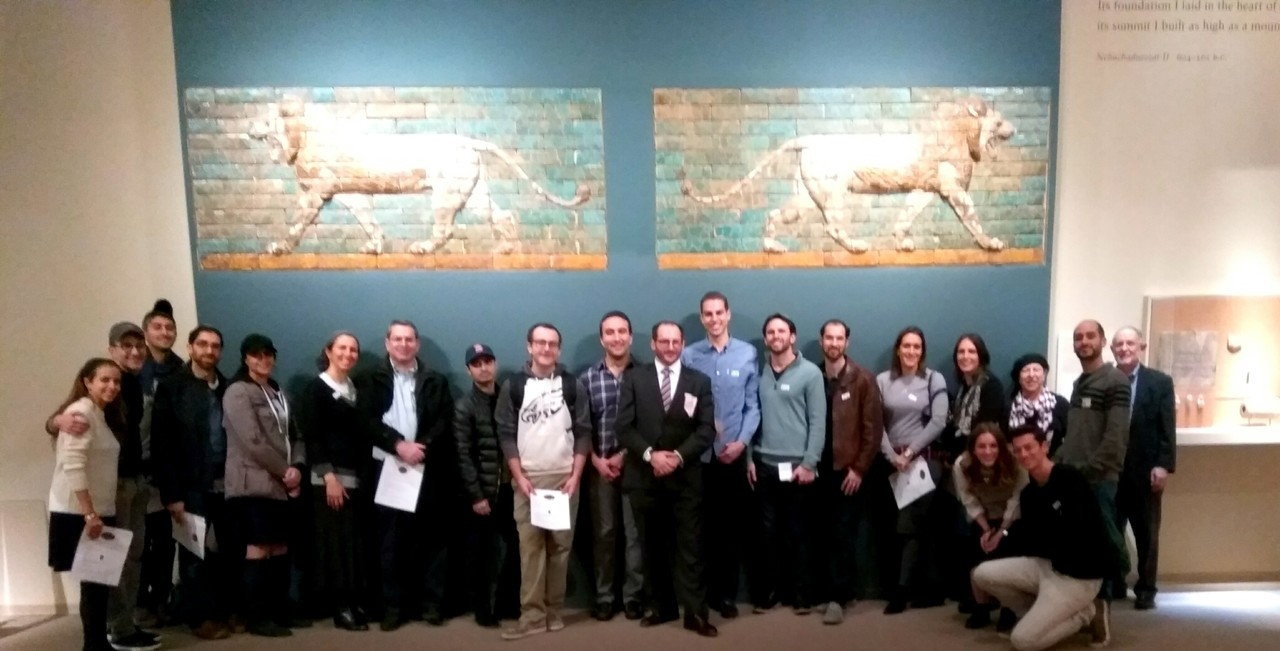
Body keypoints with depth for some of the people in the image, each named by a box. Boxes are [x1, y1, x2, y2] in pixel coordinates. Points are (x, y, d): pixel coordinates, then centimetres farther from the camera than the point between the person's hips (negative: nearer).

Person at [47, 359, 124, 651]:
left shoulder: (103, 415, 15)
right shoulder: (81, 412, -13)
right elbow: (73, 466, -23)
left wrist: (96, 512, 13)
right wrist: (89, 514, -25)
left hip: (99, 512, 8)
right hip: (78, 514, -8)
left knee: (100, 581, 11)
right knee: (94, 582, -2)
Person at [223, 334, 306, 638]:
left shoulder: (277, 392, 18)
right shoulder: (238, 391, -5)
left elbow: (294, 435, 15)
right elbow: (253, 442, -14)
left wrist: (297, 467, -4)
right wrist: (284, 471, -10)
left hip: (280, 484, 7)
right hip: (254, 483, -7)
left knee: (280, 548, 9)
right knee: (259, 548, -5)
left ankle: (280, 611, 17)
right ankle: (257, 618, 3)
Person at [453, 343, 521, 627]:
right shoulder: (464, 407, -2)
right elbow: (463, 456, -7)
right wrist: (476, 496, -12)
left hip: (509, 488, 3)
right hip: (484, 492, -3)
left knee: (511, 548, 5)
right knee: (484, 552, 6)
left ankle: (510, 604, 20)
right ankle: (484, 609, 20)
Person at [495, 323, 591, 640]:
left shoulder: (573, 385, 4)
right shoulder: (513, 386, 2)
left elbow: (583, 433, 3)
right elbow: (506, 434, 1)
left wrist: (576, 476, -5)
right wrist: (519, 477, -6)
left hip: (564, 478, 1)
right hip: (528, 479, -1)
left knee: (561, 545, 5)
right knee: (530, 545, -2)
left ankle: (554, 610, 16)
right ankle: (532, 615, 4)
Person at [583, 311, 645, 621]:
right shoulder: (587, 378, 4)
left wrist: (625, 455, -8)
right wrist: (596, 460, -5)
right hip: (599, 466, 1)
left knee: (635, 531, 5)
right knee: (603, 532, 9)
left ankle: (633, 596, 18)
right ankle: (604, 597, 20)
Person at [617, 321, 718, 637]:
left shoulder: (699, 381, 7)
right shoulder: (634, 378, 5)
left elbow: (707, 429, -1)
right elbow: (624, 426, -3)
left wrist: (679, 456, -15)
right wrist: (650, 454, -16)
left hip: (686, 476, 0)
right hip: (645, 475, 1)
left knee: (690, 546, 1)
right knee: (653, 546, 10)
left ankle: (695, 613, 8)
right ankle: (661, 607, 22)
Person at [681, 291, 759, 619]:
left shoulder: (748, 354, 2)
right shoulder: (688, 355, -1)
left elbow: (753, 405, 2)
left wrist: (741, 442, -8)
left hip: (734, 453, 1)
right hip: (698, 454, -1)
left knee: (732, 526, 9)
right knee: (701, 525, 7)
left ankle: (727, 593, 23)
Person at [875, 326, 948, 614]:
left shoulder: (934, 380, 1)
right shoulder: (883, 381, 5)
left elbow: (938, 422, -7)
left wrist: (910, 452, -12)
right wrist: (892, 455, -11)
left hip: (924, 460, -3)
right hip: (891, 462, 3)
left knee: (909, 525, -9)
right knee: (891, 527, 5)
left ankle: (901, 590, 1)